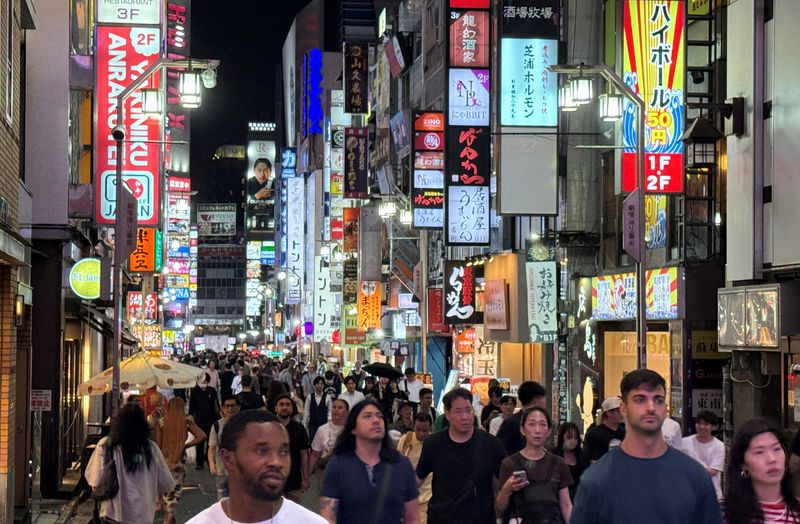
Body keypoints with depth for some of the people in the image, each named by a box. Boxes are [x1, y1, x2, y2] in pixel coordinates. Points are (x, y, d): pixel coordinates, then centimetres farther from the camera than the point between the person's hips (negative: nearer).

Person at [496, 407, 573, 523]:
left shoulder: (558, 464, 0)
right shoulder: (510, 463, -6)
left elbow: (566, 506, 2)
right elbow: (500, 507, -4)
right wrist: (507, 490, -21)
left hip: (552, 519, 2)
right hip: (521, 519, -2)